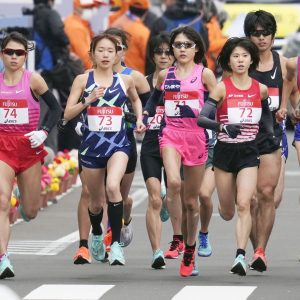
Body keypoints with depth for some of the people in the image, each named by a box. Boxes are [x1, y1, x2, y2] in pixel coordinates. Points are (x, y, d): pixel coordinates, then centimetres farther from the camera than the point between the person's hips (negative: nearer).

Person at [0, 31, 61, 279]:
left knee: (30, 212, 9)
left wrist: (43, 132, -12)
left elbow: (55, 108, 1)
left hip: (29, 148, 0)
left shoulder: (33, 80, -3)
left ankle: (26, 205, 48)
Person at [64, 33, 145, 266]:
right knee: (96, 201, 13)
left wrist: (139, 119, 11)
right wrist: (88, 100, -15)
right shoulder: (83, 80, 1)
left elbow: (136, 99, 27)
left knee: (112, 186, -29)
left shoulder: (125, 81, 5)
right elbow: (68, 114, -2)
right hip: (91, 145, 1)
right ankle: (97, 236, 46)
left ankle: (116, 243, -22)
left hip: (118, 144, -1)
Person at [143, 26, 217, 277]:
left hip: (196, 138, -1)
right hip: (171, 135, 1)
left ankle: (190, 250, 25)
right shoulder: (165, 75, 10)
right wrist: (146, 114, 13)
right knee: (173, 182, -30)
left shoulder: (205, 74, 1)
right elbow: (155, 96, 28)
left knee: (191, 199, 9)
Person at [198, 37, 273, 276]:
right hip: (225, 151, 0)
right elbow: (201, 118, -15)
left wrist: (271, 134, 15)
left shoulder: (260, 89, 2)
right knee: (227, 213, 11)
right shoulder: (222, 88, -7)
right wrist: (223, 127, -31)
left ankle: (241, 256, -21)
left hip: (249, 152, 0)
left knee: (244, 204, -19)